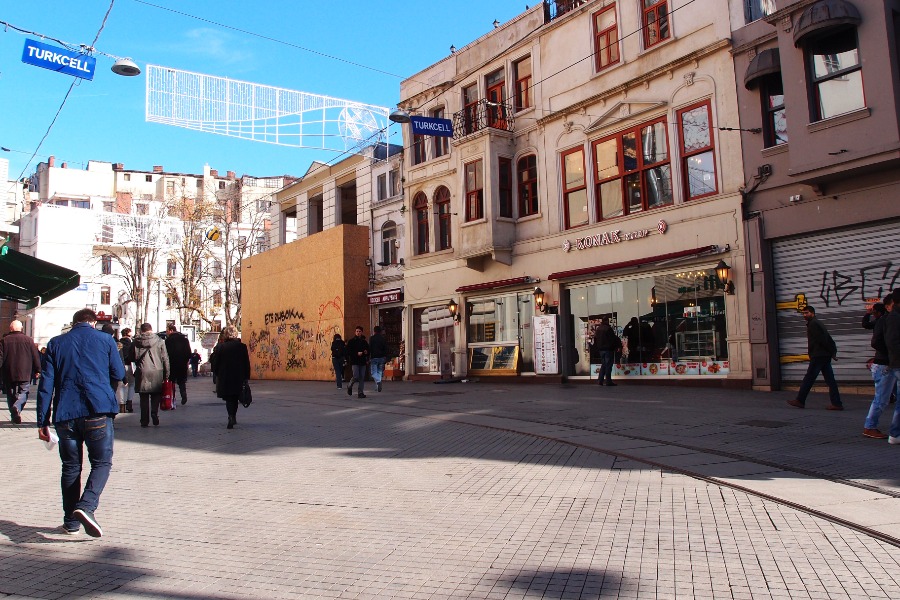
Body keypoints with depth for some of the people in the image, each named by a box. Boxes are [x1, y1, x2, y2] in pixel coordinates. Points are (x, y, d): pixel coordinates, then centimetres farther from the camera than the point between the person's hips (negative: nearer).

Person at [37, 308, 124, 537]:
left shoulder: (56, 343, 11)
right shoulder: (105, 339, 6)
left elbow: (45, 383, 7)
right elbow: (119, 374, 11)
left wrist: (42, 420, 8)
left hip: (65, 415, 3)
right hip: (97, 411, -3)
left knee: (71, 467, 14)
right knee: (101, 463, 5)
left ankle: (71, 521, 18)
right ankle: (86, 506, -17)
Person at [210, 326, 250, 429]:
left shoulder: (220, 347, -8)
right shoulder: (242, 346, -4)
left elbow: (215, 362, -3)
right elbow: (246, 363, -1)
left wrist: (217, 374, 12)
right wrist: (246, 377, 6)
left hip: (224, 378, -1)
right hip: (238, 377, 1)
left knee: (229, 399, 5)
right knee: (235, 398, 16)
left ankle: (231, 417, -14)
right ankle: (233, 417, 24)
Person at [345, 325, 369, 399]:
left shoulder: (364, 342, 13)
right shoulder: (351, 341, 0)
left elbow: (368, 350, 23)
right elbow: (348, 351, -6)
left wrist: (366, 352, -1)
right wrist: (357, 353, -16)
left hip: (363, 362, 4)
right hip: (355, 362, -4)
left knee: (362, 378, 1)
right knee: (356, 377, -12)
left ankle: (361, 393, 6)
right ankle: (349, 387, 17)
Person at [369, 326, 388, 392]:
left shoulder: (371, 338, -3)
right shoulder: (383, 339, 6)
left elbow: (369, 349, -6)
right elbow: (386, 349, 5)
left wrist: (368, 358, -3)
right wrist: (385, 358, 8)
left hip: (374, 357, -3)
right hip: (381, 357, 3)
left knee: (374, 372, 2)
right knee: (380, 372, 12)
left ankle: (378, 382, -24)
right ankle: (378, 386, 10)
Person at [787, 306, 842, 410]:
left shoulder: (813, 324, -10)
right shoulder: (817, 323, 21)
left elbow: (823, 339, -17)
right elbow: (828, 339, 18)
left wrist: (832, 352, -14)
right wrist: (833, 352, 11)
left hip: (818, 356, -10)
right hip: (825, 356, 10)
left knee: (808, 379, -4)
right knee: (830, 380, 6)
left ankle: (800, 401, 1)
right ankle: (837, 403, 4)